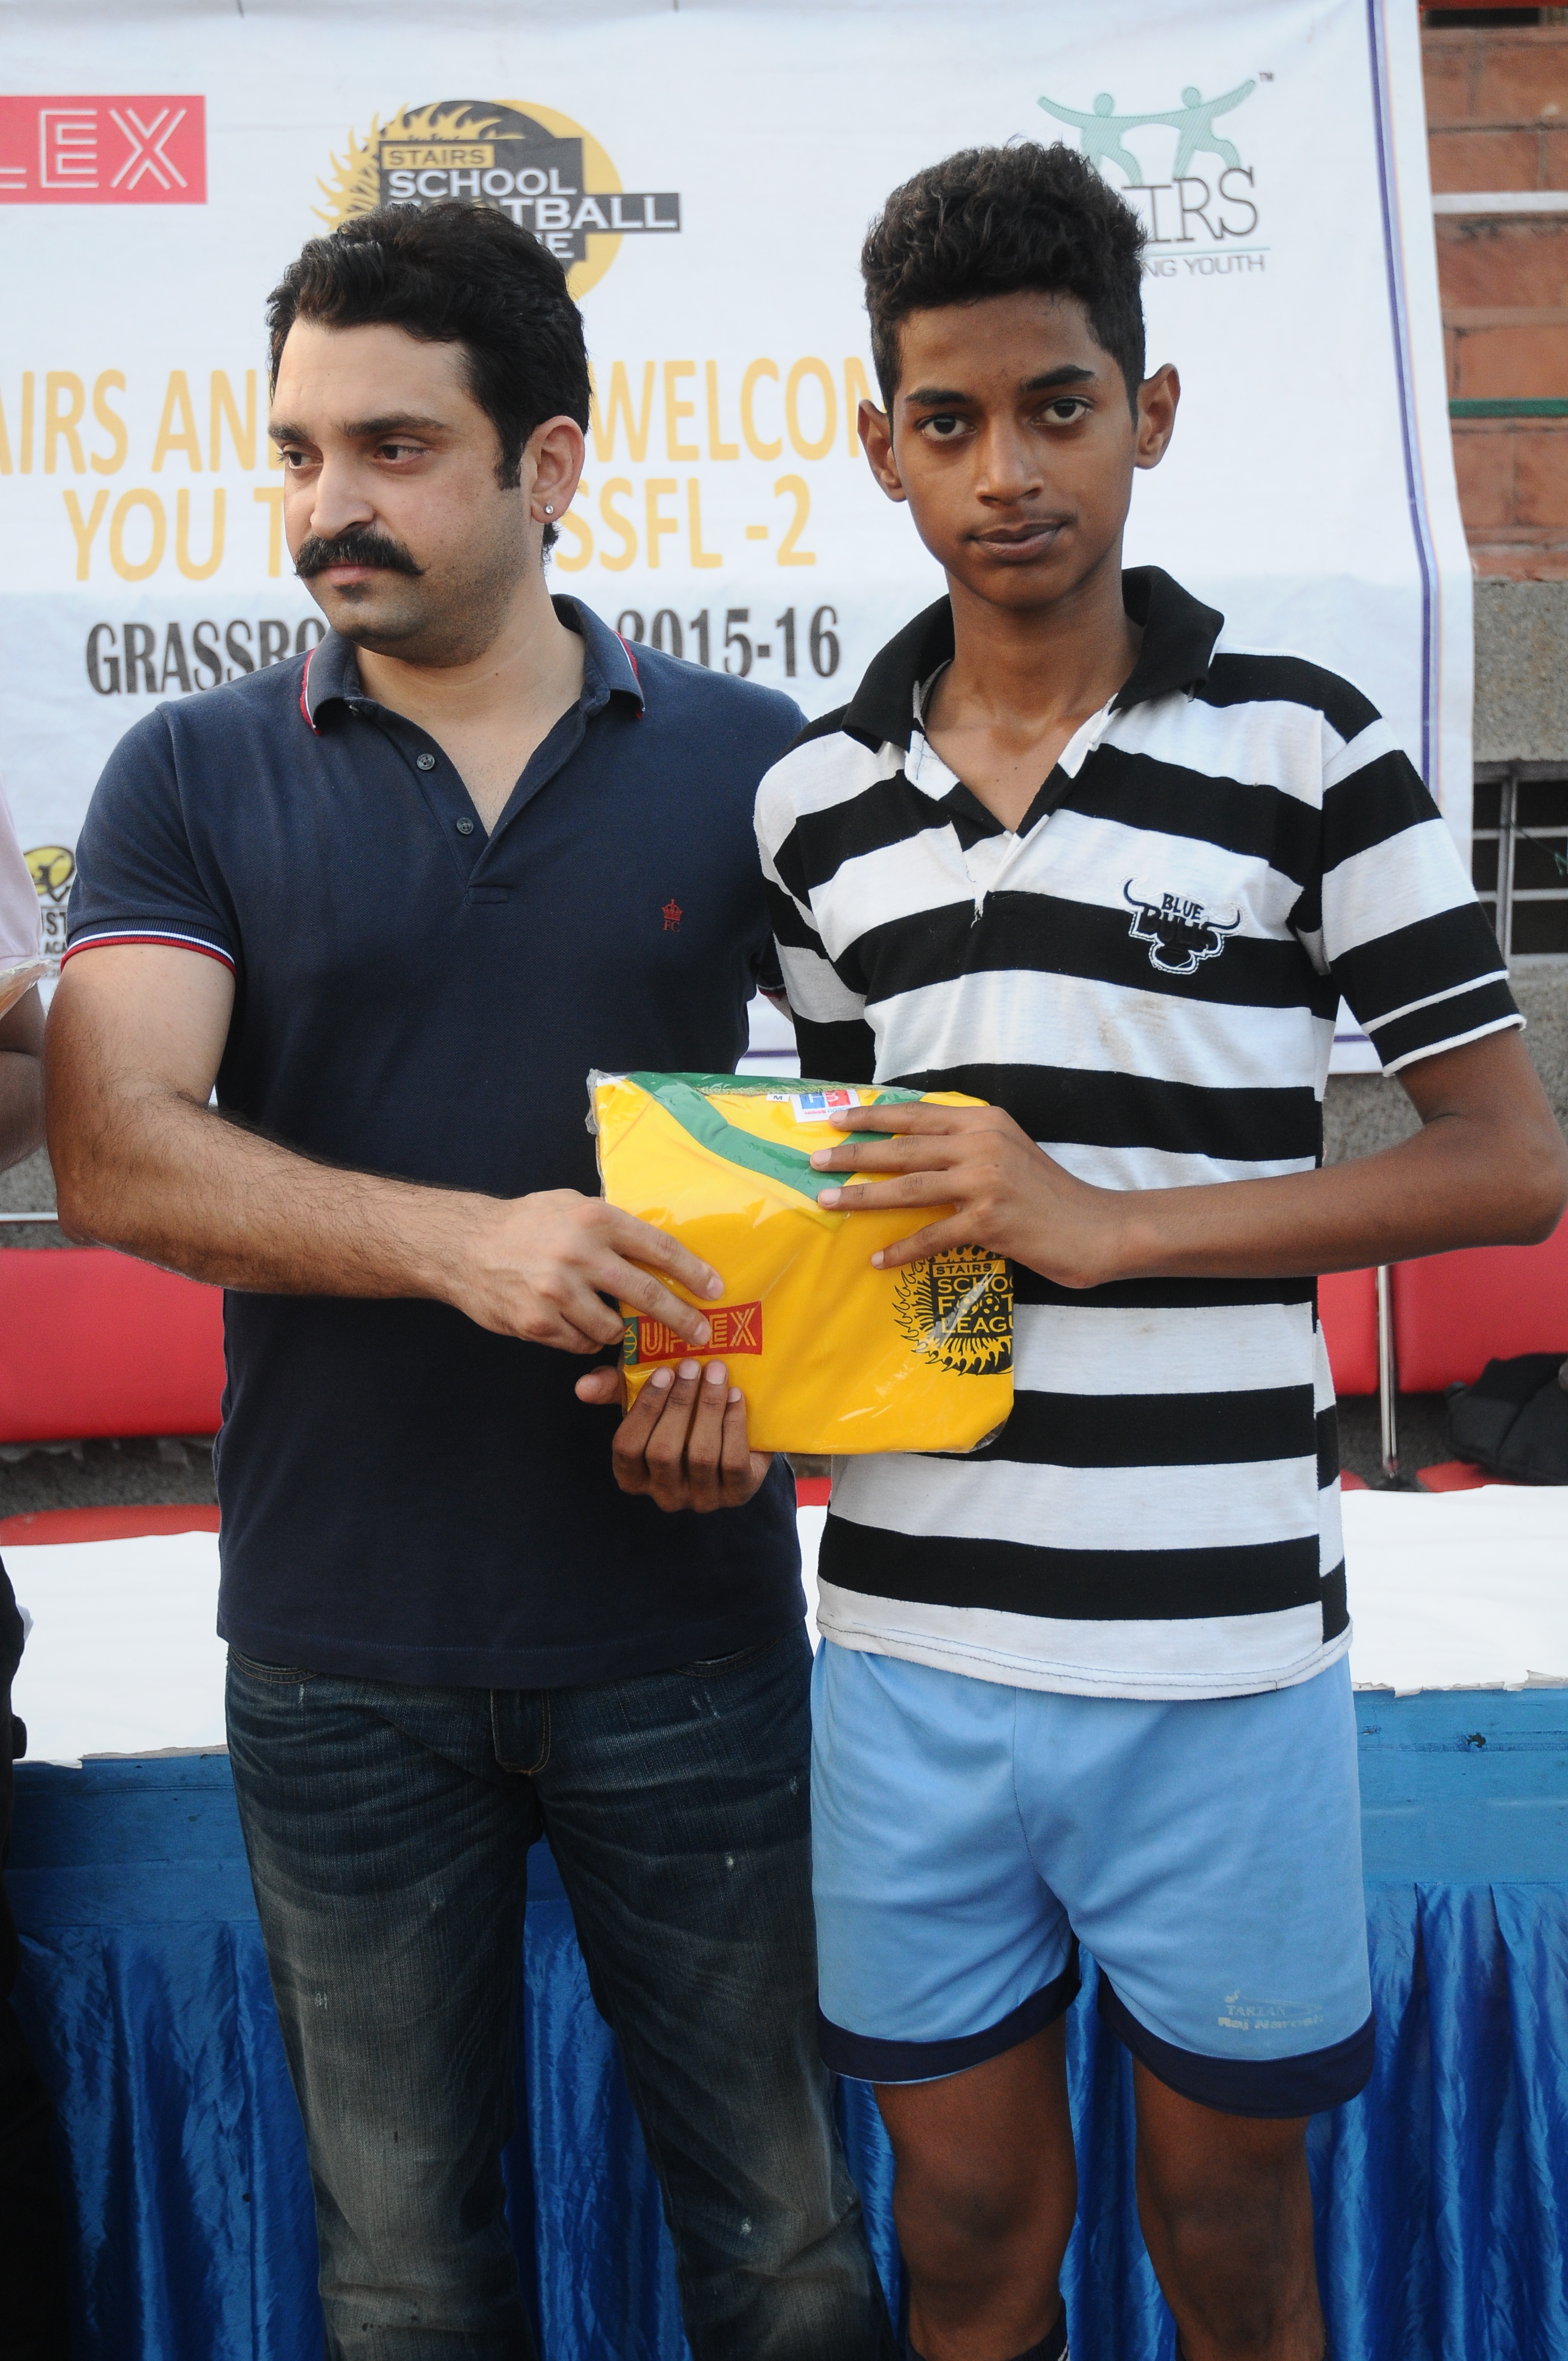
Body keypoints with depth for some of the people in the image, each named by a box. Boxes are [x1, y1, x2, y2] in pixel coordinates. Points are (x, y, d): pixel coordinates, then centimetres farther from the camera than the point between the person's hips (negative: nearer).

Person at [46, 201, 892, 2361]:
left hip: (688, 1635, 0)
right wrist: (461, 1241, -27)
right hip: (341, 1669, 1)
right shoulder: (196, 780, 0)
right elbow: (113, 1151, -12)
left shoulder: (750, 765, 1)